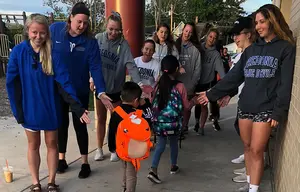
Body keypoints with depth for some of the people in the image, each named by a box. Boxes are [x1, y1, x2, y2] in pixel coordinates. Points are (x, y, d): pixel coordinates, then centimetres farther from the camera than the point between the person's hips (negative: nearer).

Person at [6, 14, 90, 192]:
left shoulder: (53, 53, -11)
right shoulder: (18, 52, -10)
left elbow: (64, 82, -16)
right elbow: (12, 83, -6)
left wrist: (78, 107, -25)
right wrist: (17, 109, -8)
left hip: (50, 107, 0)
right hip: (29, 107, 0)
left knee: (52, 143, 12)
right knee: (34, 145, 15)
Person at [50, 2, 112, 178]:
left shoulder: (90, 42, -12)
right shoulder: (54, 30, -10)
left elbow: (95, 68, -17)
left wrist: (101, 92, -29)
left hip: (80, 91, -1)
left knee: (80, 125, 7)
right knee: (61, 124, 15)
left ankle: (85, 163, 23)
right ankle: (62, 158, 35)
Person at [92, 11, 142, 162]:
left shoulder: (123, 44, -13)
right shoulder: (98, 39, -8)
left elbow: (130, 65, -22)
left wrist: (139, 83, -35)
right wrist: (92, 78, -1)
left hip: (116, 88, -1)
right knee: (101, 119, 14)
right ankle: (99, 149, 28)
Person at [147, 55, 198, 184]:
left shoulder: (158, 85, 0)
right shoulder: (180, 86, -10)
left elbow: (154, 104, 9)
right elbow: (186, 106, -2)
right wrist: (194, 100, 16)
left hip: (159, 121, 3)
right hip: (173, 122, -2)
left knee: (161, 144, 14)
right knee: (174, 143, 19)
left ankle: (153, 170, 2)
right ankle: (173, 166, 36)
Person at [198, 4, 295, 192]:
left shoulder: (286, 48, -2)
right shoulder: (251, 49, 13)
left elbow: (286, 83, -7)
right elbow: (234, 76, 11)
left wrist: (279, 112, -14)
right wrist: (212, 94, 8)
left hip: (265, 109, -5)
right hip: (245, 106, 5)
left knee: (257, 151, -4)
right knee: (247, 147, 12)